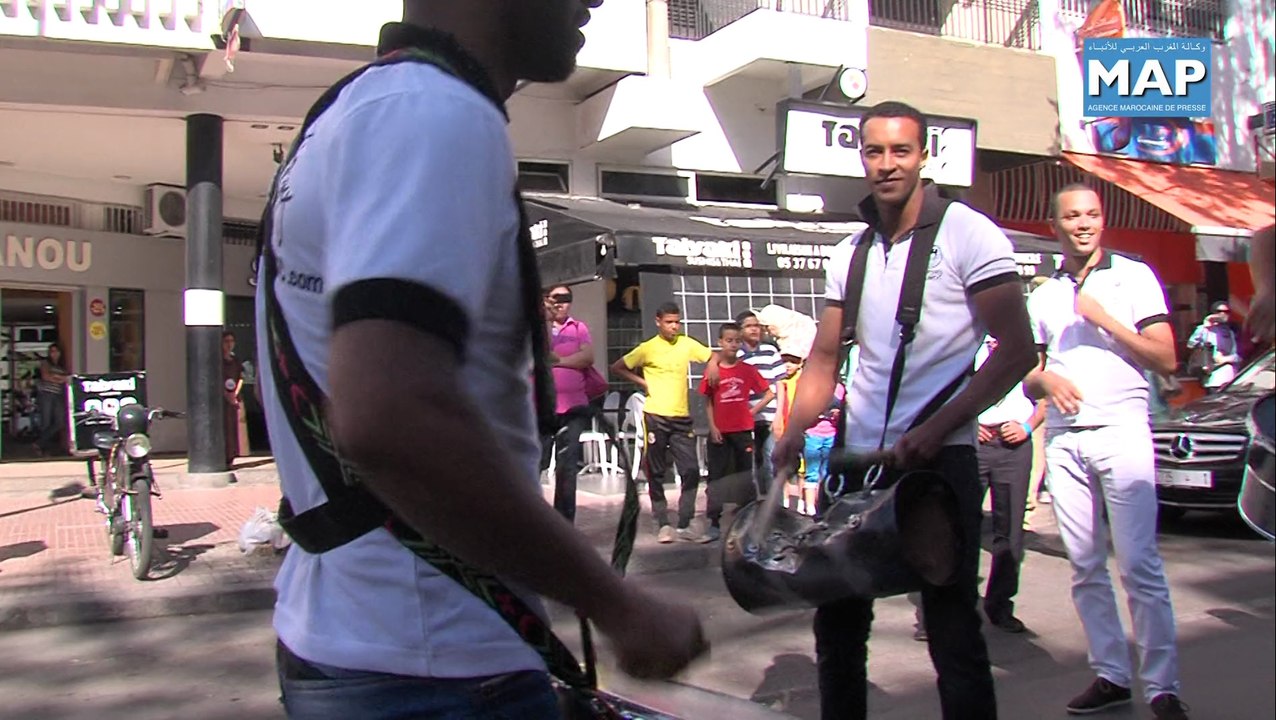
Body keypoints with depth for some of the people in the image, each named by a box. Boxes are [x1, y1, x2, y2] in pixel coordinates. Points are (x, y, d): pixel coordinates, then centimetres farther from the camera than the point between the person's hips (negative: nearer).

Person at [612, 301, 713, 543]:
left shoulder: (687, 344, 6)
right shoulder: (648, 349, -3)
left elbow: (714, 357, 15)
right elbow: (617, 367, 3)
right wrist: (643, 382, -4)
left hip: (682, 418, 3)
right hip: (655, 417, -3)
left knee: (691, 471, -4)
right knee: (656, 473, 3)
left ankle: (684, 525, 7)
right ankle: (663, 525, 14)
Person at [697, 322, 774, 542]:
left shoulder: (747, 370, 2)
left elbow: (769, 394, 6)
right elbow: (709, 402, 4)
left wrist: (753, 411, -2)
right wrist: (712, 427, -4)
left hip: (743, 431, 0)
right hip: (720, 432, 0)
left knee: (745, 476, 7)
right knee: (716, 478, 2)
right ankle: (714, 525, 7)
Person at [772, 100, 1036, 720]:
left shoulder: (965, 233, -5)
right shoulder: (850, 254, 11)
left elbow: (1017, 351, -10)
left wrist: (936, 430, -18)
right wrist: (795, 431, -2)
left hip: (941, 459, -5)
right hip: (858, 458, 6)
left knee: (951, 626, 1)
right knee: (837, 617, 13)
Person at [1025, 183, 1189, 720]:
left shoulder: (1134, 276, 6)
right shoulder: (1043, 295, 17)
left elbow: (1166, 359, -1)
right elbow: (1027, 375, 18)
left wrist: (1104, 318, -9)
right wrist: (1045, 379, -5)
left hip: (1121, 430, -4)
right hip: (1063, 439, 4)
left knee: (1140, 565, -8)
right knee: (1085, 567, 4)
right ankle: (1110, 675, 12)